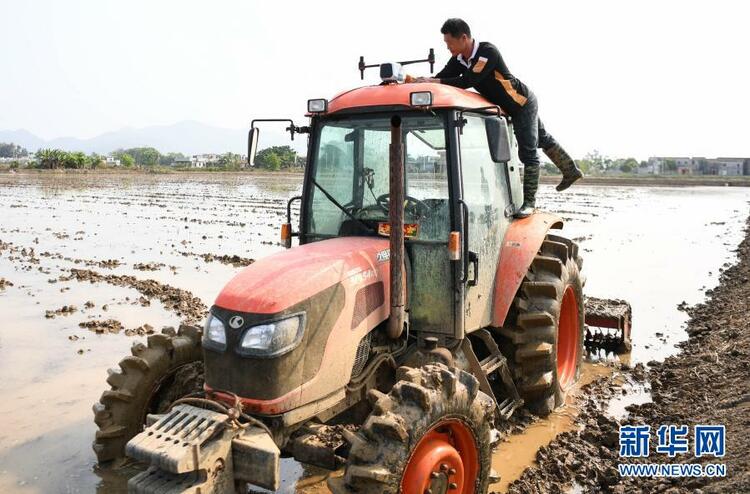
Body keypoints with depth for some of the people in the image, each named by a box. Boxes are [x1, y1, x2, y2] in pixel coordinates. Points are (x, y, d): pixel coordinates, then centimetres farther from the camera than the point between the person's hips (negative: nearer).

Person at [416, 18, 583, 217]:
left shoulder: (488, 52, -31)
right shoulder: (459, 60, -7)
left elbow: (467, 81, -39)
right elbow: (441, 77, -12)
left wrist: (434, 82, -40)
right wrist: (423, 81, -30)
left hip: (523, 103, -9)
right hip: (511, 107, 9)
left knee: (528, 153, -6)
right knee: (543, 139, 22)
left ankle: (529, 202, 0)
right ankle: (570, 170, 40)